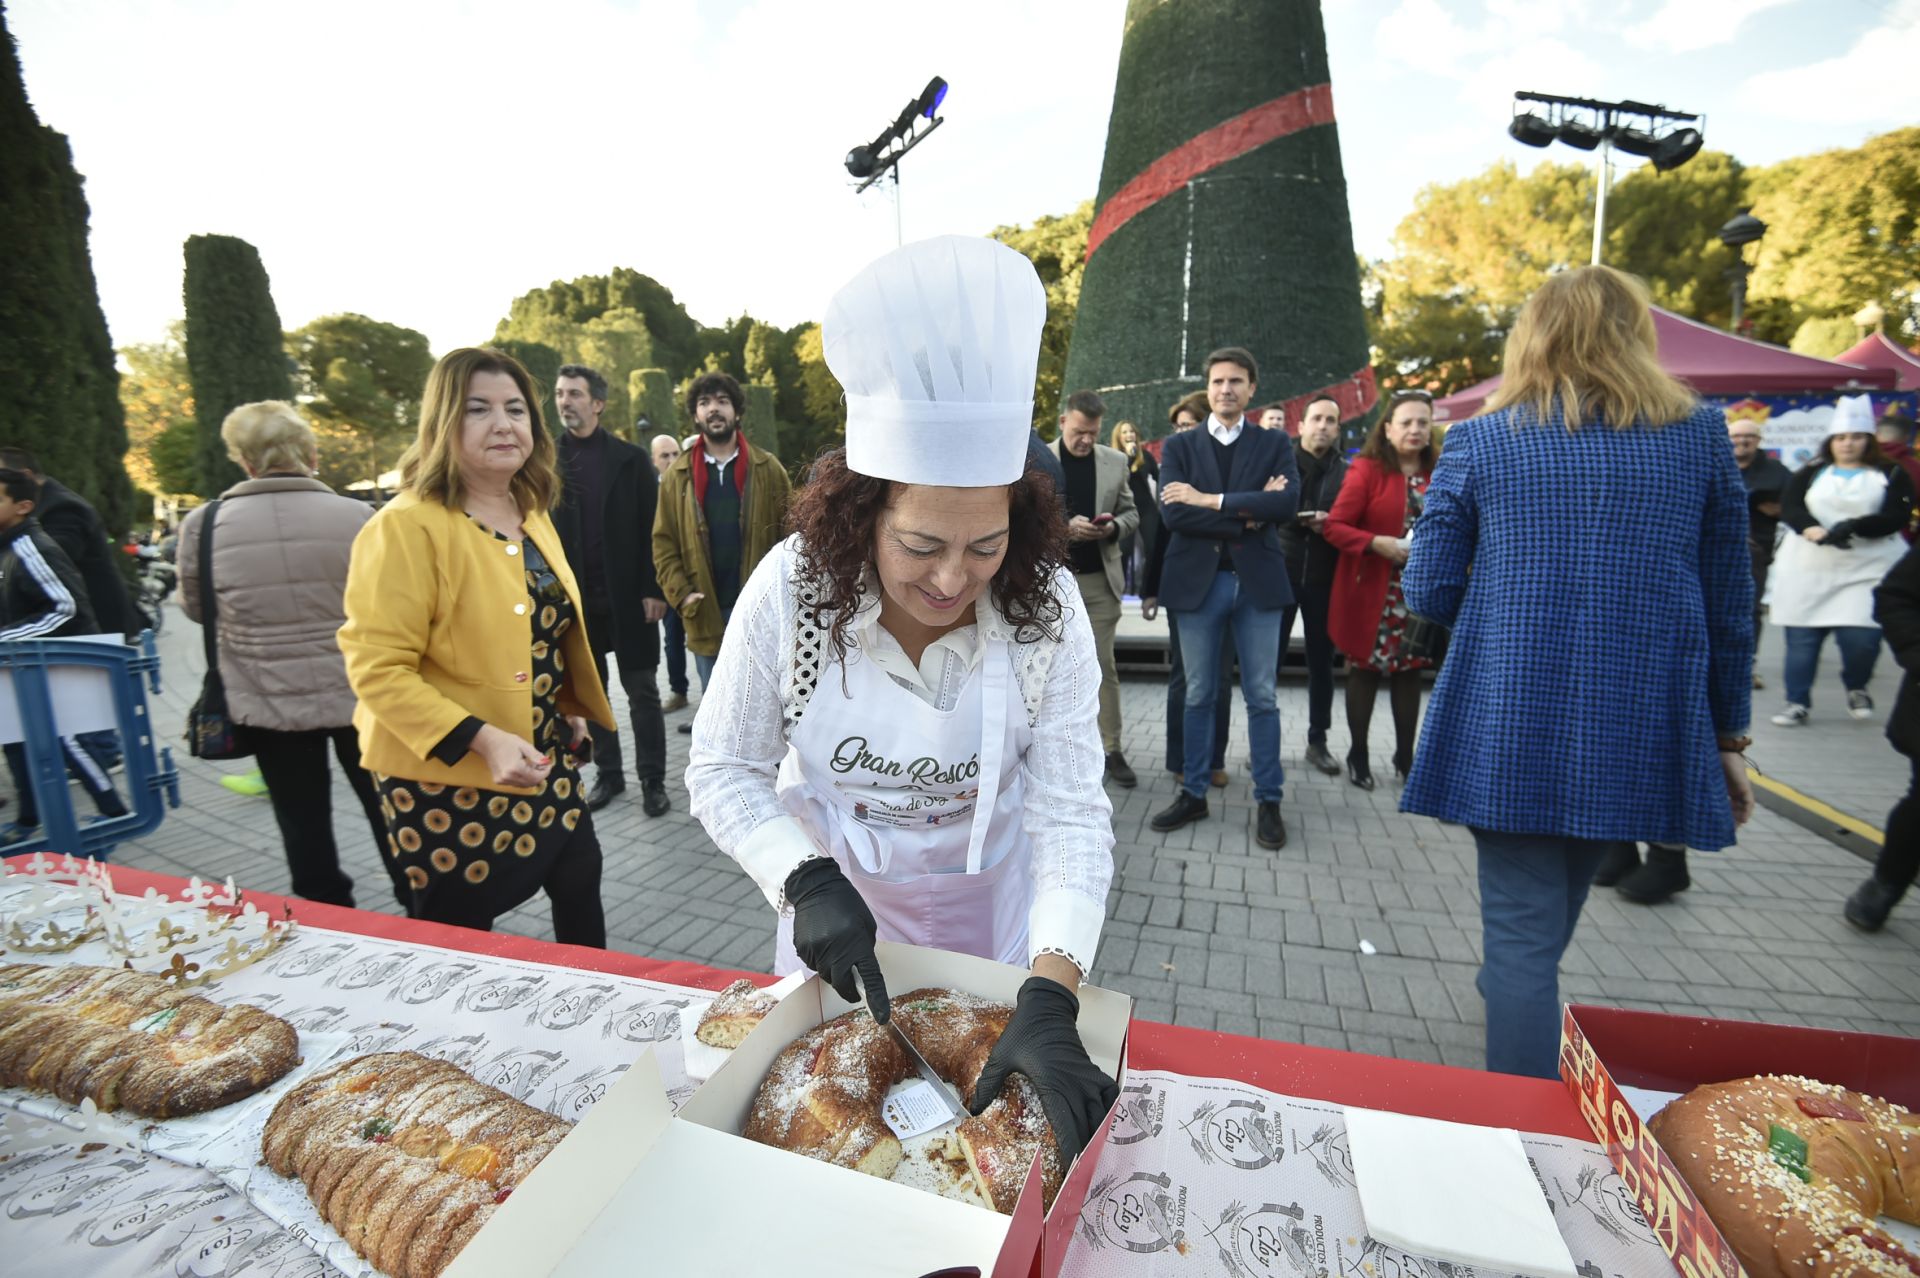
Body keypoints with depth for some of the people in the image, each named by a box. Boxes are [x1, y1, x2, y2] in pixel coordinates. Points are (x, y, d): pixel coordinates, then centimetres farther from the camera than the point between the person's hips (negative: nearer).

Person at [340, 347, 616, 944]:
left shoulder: (533, 514, 7)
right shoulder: (406, 527, -18)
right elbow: (377, 670, -21)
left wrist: (570, 711, 13)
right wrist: (483, 740, -29)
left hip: (545, 764, 8)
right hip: (449, 782, -7)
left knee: (580, 886, 22)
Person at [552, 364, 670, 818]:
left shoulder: (630, 458, 0)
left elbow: (651, 529, -3)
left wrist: (653, 589, -10)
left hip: (628, 597, -2)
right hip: (574, 600, 2)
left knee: (642, 692, 5)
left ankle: (652, 780, 15)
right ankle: (607, 774, 26)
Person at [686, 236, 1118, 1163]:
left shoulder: (1046, 609, -24)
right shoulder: (792, 589, -25)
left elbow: (1072, 813, -23)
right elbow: (722, 769, -14)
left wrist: (1048, 1000, -34)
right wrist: (806, 881, -29)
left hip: (989, 896, 0)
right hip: (836, 886, 1)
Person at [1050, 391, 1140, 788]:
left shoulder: (1116, 461, 8)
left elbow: (1131, 513, 12)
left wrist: (1113, 527, -11)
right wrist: (1065, 527, -19)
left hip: (1100, 579, 2)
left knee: (1104, 666, 5)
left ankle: (1112, 751, 13)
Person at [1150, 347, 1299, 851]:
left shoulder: (1275, 443, 7)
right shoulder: (1179, 446, 6)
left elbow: (1287, 503, -11)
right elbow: (1172, 512, -10)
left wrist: (1210, 500, -14)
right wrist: (1247, 515, -13)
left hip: (1257, 581, 0)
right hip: (1198, 581, 0)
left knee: (1261, 697, 6)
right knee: (1198, 695, 8)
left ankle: (1268, 801, 17)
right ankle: (1193, 793, 20)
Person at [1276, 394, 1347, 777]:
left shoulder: (1348, 472, 7)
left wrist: (1330, 523, -15)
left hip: (1324, 577, 2)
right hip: (1281, 572, -1)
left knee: (1322, 660, 8)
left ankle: (1317, 741, 20)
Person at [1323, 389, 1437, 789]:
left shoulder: (1438, 475, 7)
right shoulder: (1367, 470, -6)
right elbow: (1335, 527, -11)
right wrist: (1377, 543, -24)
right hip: (1371, 591, -4)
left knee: (1409, 671, 11)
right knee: (1365, 669, 5)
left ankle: (1405, 755, 24)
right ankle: (1358, 754, 18)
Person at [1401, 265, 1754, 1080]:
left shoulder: (1478, 441, -3)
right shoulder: (1700, 436, 3)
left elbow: (1428, 592, -4)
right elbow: (1729, 605, 6)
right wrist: (1728, 735, 15)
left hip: (1510, 728, -3)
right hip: (1642, 734, 4)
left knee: (1521, 931, 4)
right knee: (1554, 914, 25)